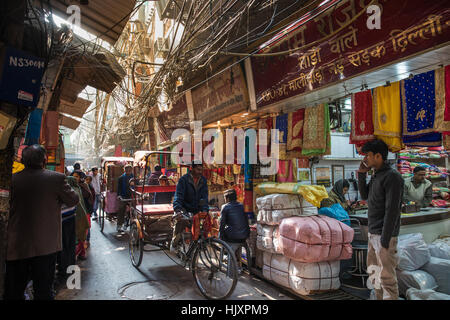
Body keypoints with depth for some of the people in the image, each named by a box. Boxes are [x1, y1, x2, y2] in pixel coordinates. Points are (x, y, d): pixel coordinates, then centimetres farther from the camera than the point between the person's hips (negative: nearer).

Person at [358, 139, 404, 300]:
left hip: (384, 235, -9)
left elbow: (392, 210, -19)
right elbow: (365, 195, 19)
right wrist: (361, 174, 5)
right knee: (373, 271, 19)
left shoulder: (392, 177, -16)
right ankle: (379, 297, 32)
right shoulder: (376, 176, 11)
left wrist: (385, 240, -20)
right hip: (373, 234, 9)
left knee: (386, 276, -2)